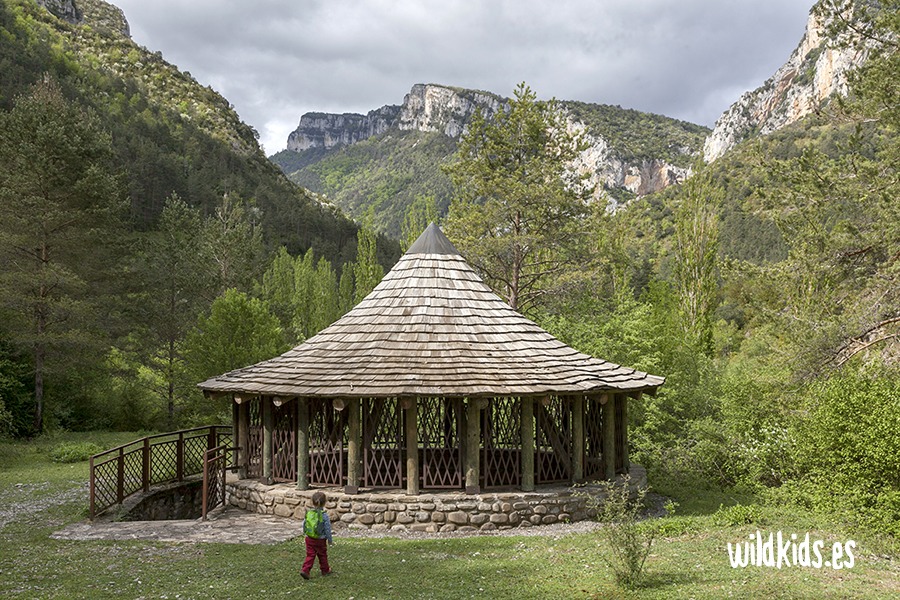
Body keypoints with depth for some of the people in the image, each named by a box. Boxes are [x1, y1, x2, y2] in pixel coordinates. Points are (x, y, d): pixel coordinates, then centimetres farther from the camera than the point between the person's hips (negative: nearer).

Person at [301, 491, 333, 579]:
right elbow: (327, 529, -10)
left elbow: (304, 526, 6)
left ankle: (305, 570, -9)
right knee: (322, 555, 15)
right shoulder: (324, 515, -15)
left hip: (309, 539, 3)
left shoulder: (308, 513, -4)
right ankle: (325, 570, 30)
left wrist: (306, 534, 23)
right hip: (320, 540, -3)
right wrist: (330, 540, 3)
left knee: (310, 555, 6)